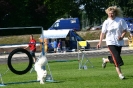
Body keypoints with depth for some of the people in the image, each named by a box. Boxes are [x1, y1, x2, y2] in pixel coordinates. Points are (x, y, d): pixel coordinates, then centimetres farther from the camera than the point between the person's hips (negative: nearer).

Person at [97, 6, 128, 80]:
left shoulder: (120, 20, -2)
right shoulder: (106, 22, -1)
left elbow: (125, 30, 2)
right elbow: (103, 33, 4)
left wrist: (122, 36, -17)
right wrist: (100, 42, -2)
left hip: (119, 42, 2)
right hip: (111, 42, -2)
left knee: (115, 58, 10)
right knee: (116, 58, -15)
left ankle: (105, 60, 41)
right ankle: (120, 73, -11)